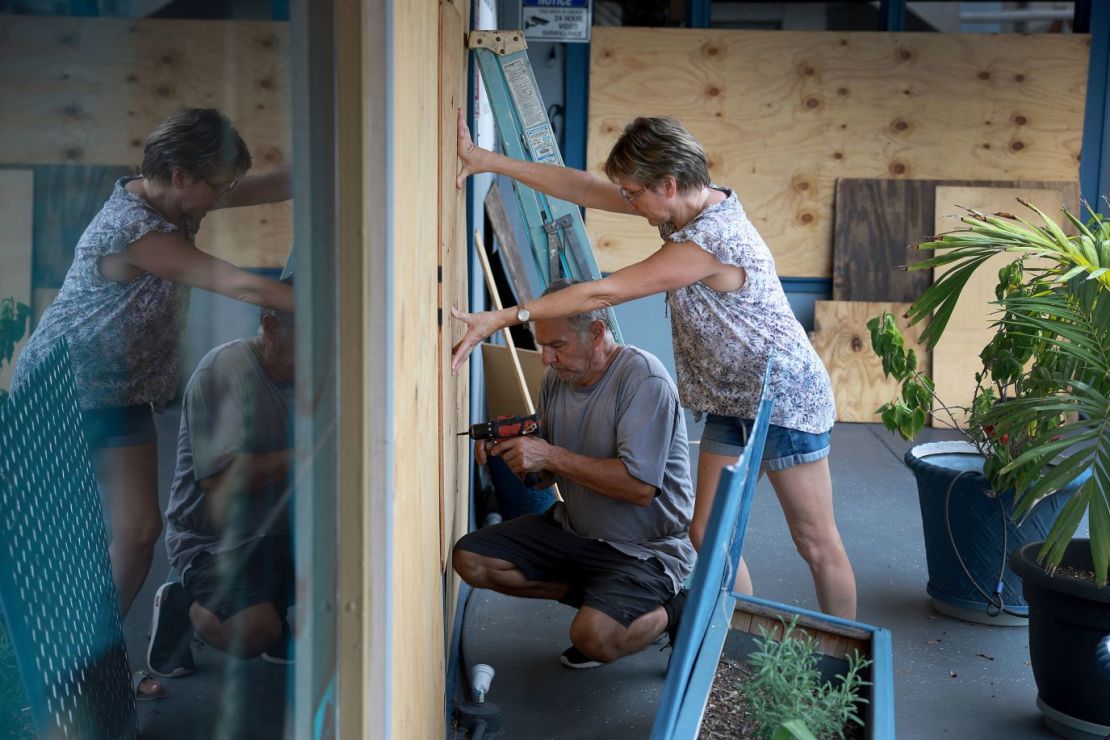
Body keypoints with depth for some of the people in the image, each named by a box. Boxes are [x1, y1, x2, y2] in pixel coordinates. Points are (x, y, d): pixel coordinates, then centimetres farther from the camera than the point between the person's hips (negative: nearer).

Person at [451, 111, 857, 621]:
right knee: (708, 535, 8)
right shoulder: (694, 203, -1)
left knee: (816, 544, 3)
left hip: (783, 399, -9)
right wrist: (485, 160, -2)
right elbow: (583, 188, 0)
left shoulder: (707, 243, -29)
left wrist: (499, 319, -26)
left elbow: (601, 294, -29)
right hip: (732, 404, 9)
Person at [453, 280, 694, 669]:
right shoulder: (557, 378, 3)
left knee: (594, 637, -30)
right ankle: (601, 600, 4)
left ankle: (669, 611, 4)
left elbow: (640, 487, -28)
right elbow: (544, 478, 10)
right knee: (470, 559, -4)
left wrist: (551, 456, -26)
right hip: (573, 528, 8)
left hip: (645, 548, -8)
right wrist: (509, 451, -12)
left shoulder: (644, 379, -20)